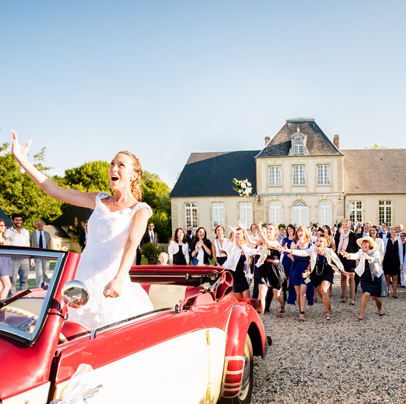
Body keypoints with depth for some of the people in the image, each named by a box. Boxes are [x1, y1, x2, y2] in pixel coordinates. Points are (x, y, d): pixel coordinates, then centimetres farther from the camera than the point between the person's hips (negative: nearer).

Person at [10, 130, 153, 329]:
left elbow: (132, 244, -20)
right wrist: (22, 160, 9)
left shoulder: (139, 210, -3)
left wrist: (119, 280, -36)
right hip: (83, 277, 5)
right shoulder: (100, 201, 12)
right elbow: (55, 191, 13)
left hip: (110, 286, -5)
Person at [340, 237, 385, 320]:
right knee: (366, 294, -18)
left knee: (376, 297, 6)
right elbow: (356, 255, -27)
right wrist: (348, 255, -50)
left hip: (375, 277, 0)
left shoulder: (375, 252, -10)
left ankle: (380, 310, 37)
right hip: (365, 278, 0)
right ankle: (361, 314, -10)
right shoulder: (361, 252, -6)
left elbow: (377, 259, -32)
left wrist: (369, 257, -54)